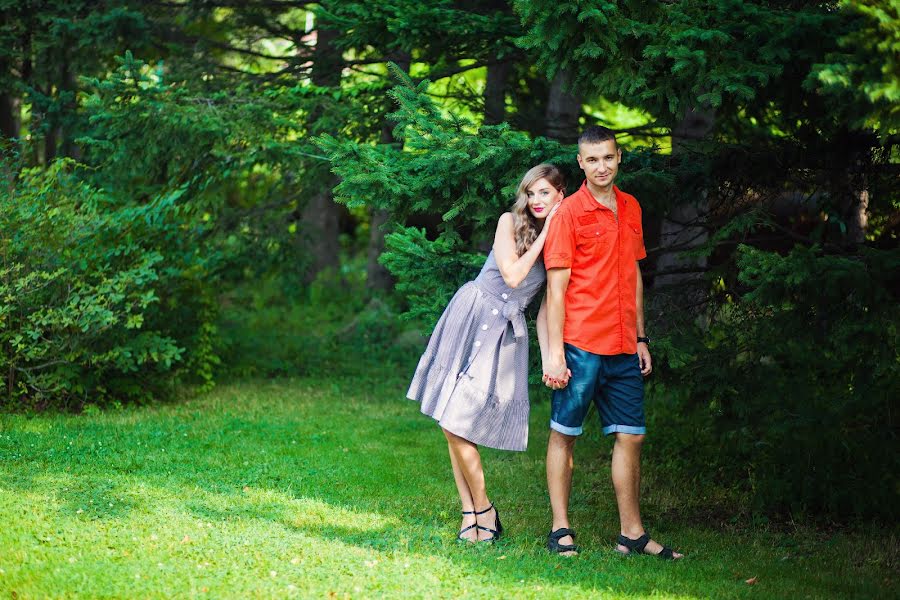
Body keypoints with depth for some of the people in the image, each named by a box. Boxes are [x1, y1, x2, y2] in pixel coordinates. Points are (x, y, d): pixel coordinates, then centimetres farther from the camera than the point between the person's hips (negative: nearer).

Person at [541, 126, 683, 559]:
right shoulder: (569, 213, -6)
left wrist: (641, 339, 16)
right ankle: (560, 530, 9)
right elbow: (556, 288, -8)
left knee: (630, 437, 6)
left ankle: (631, 534, 12)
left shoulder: (630, 208, 12)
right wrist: (555, 354, -13)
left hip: (623, 348, 6)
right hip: (581, 345, -6)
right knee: (564, 434, 3)